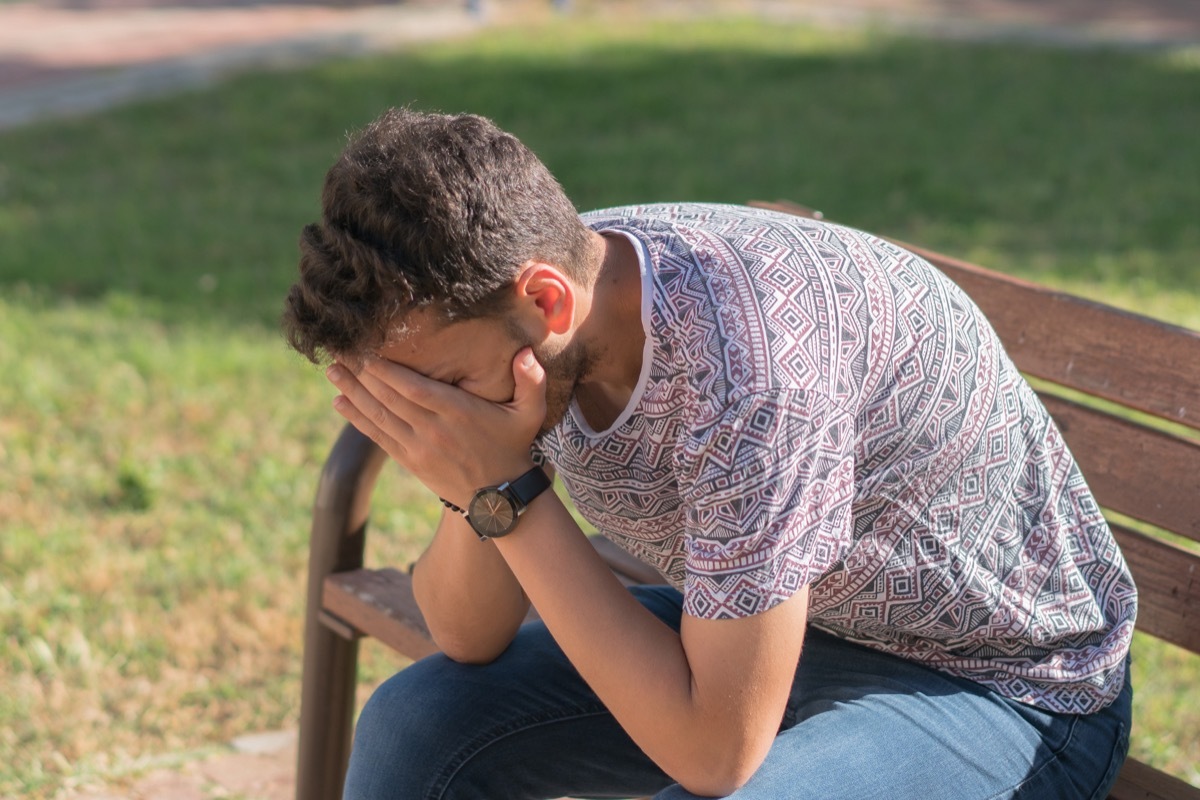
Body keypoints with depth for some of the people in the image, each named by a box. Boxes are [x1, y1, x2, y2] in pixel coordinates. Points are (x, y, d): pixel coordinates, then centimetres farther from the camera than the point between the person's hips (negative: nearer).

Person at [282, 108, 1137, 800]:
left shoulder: (746, 369, -37)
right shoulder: (511, 296, -12)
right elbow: (470, 638, -4)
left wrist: (507, 490, -32)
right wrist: (480, 489, -25)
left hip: (1002, 683, -7)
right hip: (766, 624, 7)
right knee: (418, 723, -2)